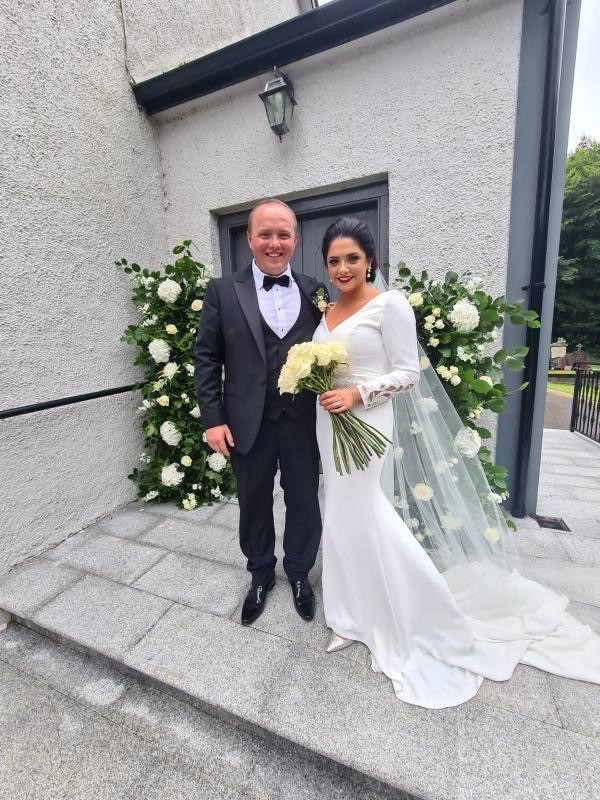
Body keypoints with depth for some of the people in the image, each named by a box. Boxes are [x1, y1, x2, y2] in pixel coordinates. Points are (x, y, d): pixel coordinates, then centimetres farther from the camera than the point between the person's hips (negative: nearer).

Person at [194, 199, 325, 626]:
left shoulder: (314, 291, 4)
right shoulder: (223, 290, 1)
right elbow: (207, 358, -1)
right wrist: (213, 419, -7)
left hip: (304, 420, 1)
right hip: (248, 422, 0)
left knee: (304, 500, 15)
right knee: (254, 503, 16)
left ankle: (299, 573, 42)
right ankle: (261, 575, 43)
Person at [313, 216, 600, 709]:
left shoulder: (389, 305, -9)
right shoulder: (328, 314, 13)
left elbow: (408, 373, -13)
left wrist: (357, 394, -23)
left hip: (369, 426, -8)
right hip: (333, 427, 8)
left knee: (373, 519, -5)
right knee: (344, 519, 14)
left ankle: (430, 626, 20)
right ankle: (362, 613, 35)